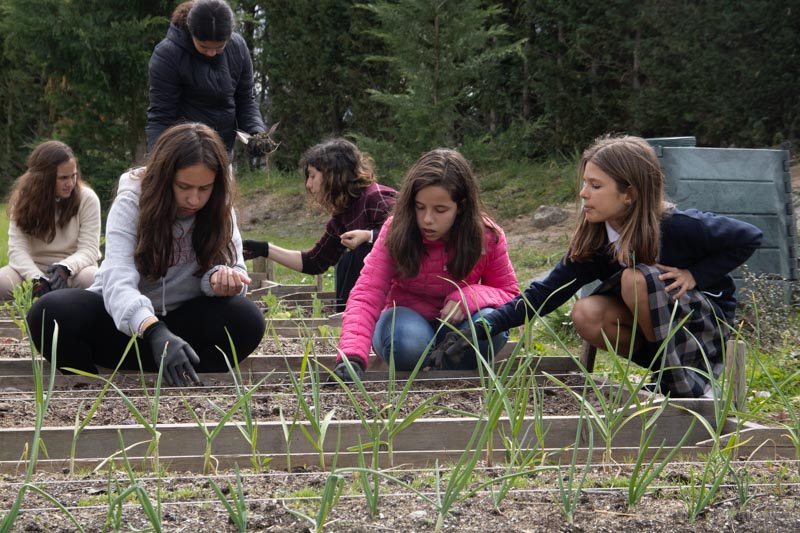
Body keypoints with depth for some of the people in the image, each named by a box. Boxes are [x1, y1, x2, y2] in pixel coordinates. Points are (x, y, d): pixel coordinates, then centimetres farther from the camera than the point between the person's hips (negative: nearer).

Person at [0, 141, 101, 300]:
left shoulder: (87, 198, -9)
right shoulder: (23, 199, -5)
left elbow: (89, 249, -14)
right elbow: (17, 248, -14)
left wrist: (65, 268, -36)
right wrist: (37, 278, -34)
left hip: (73, 270, -1)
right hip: (35, 269, 1)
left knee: (92, 279, -37)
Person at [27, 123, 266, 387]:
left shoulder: (219, 210, -9)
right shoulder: (131, 202, -19)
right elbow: (118, 281, -33)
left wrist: (221, 278, -37)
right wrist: (155, 332, -53)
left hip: (181, 320, 2)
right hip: (125, 320, -2)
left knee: (247, 320, -30)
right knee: (48, 313, -32)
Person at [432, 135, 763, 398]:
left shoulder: (676, 227, -24)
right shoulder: (594, 240, -8)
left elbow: (749, 238, -14)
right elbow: (546, 292, -10)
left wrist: (694, 276, -20)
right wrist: (483, 328, -20)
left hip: (708, 318, -5)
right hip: (653, 326, 5)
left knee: (637, 278, -31)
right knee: (587, 314, -23)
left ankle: (689, 388, -23)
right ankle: (665, 371, -5)